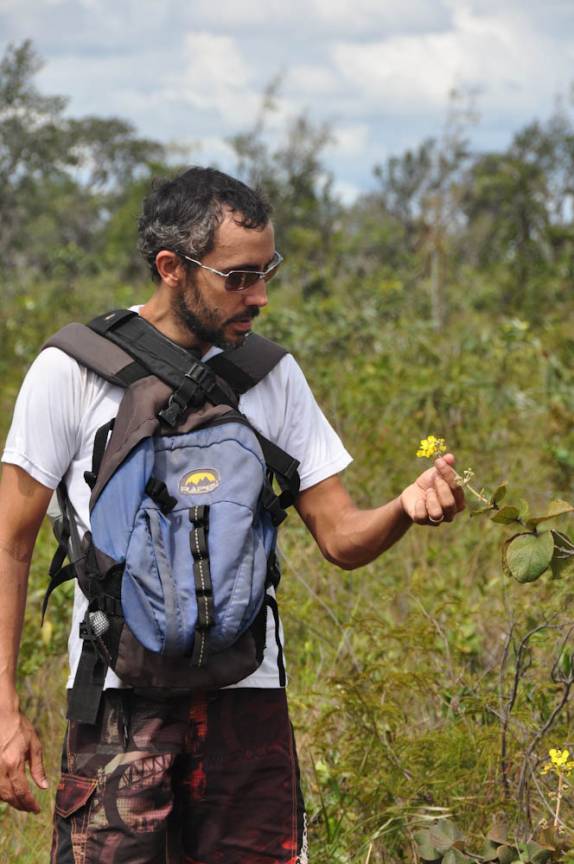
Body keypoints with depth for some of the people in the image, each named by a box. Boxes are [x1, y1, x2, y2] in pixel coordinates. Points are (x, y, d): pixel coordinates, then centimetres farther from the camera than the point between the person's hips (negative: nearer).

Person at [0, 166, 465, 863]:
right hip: (124, 697, -3)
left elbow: (341, 539, 9)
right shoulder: (73, 369, -2)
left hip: (248, 696, 3)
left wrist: (405, 508, -15)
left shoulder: (273, 376, 8)